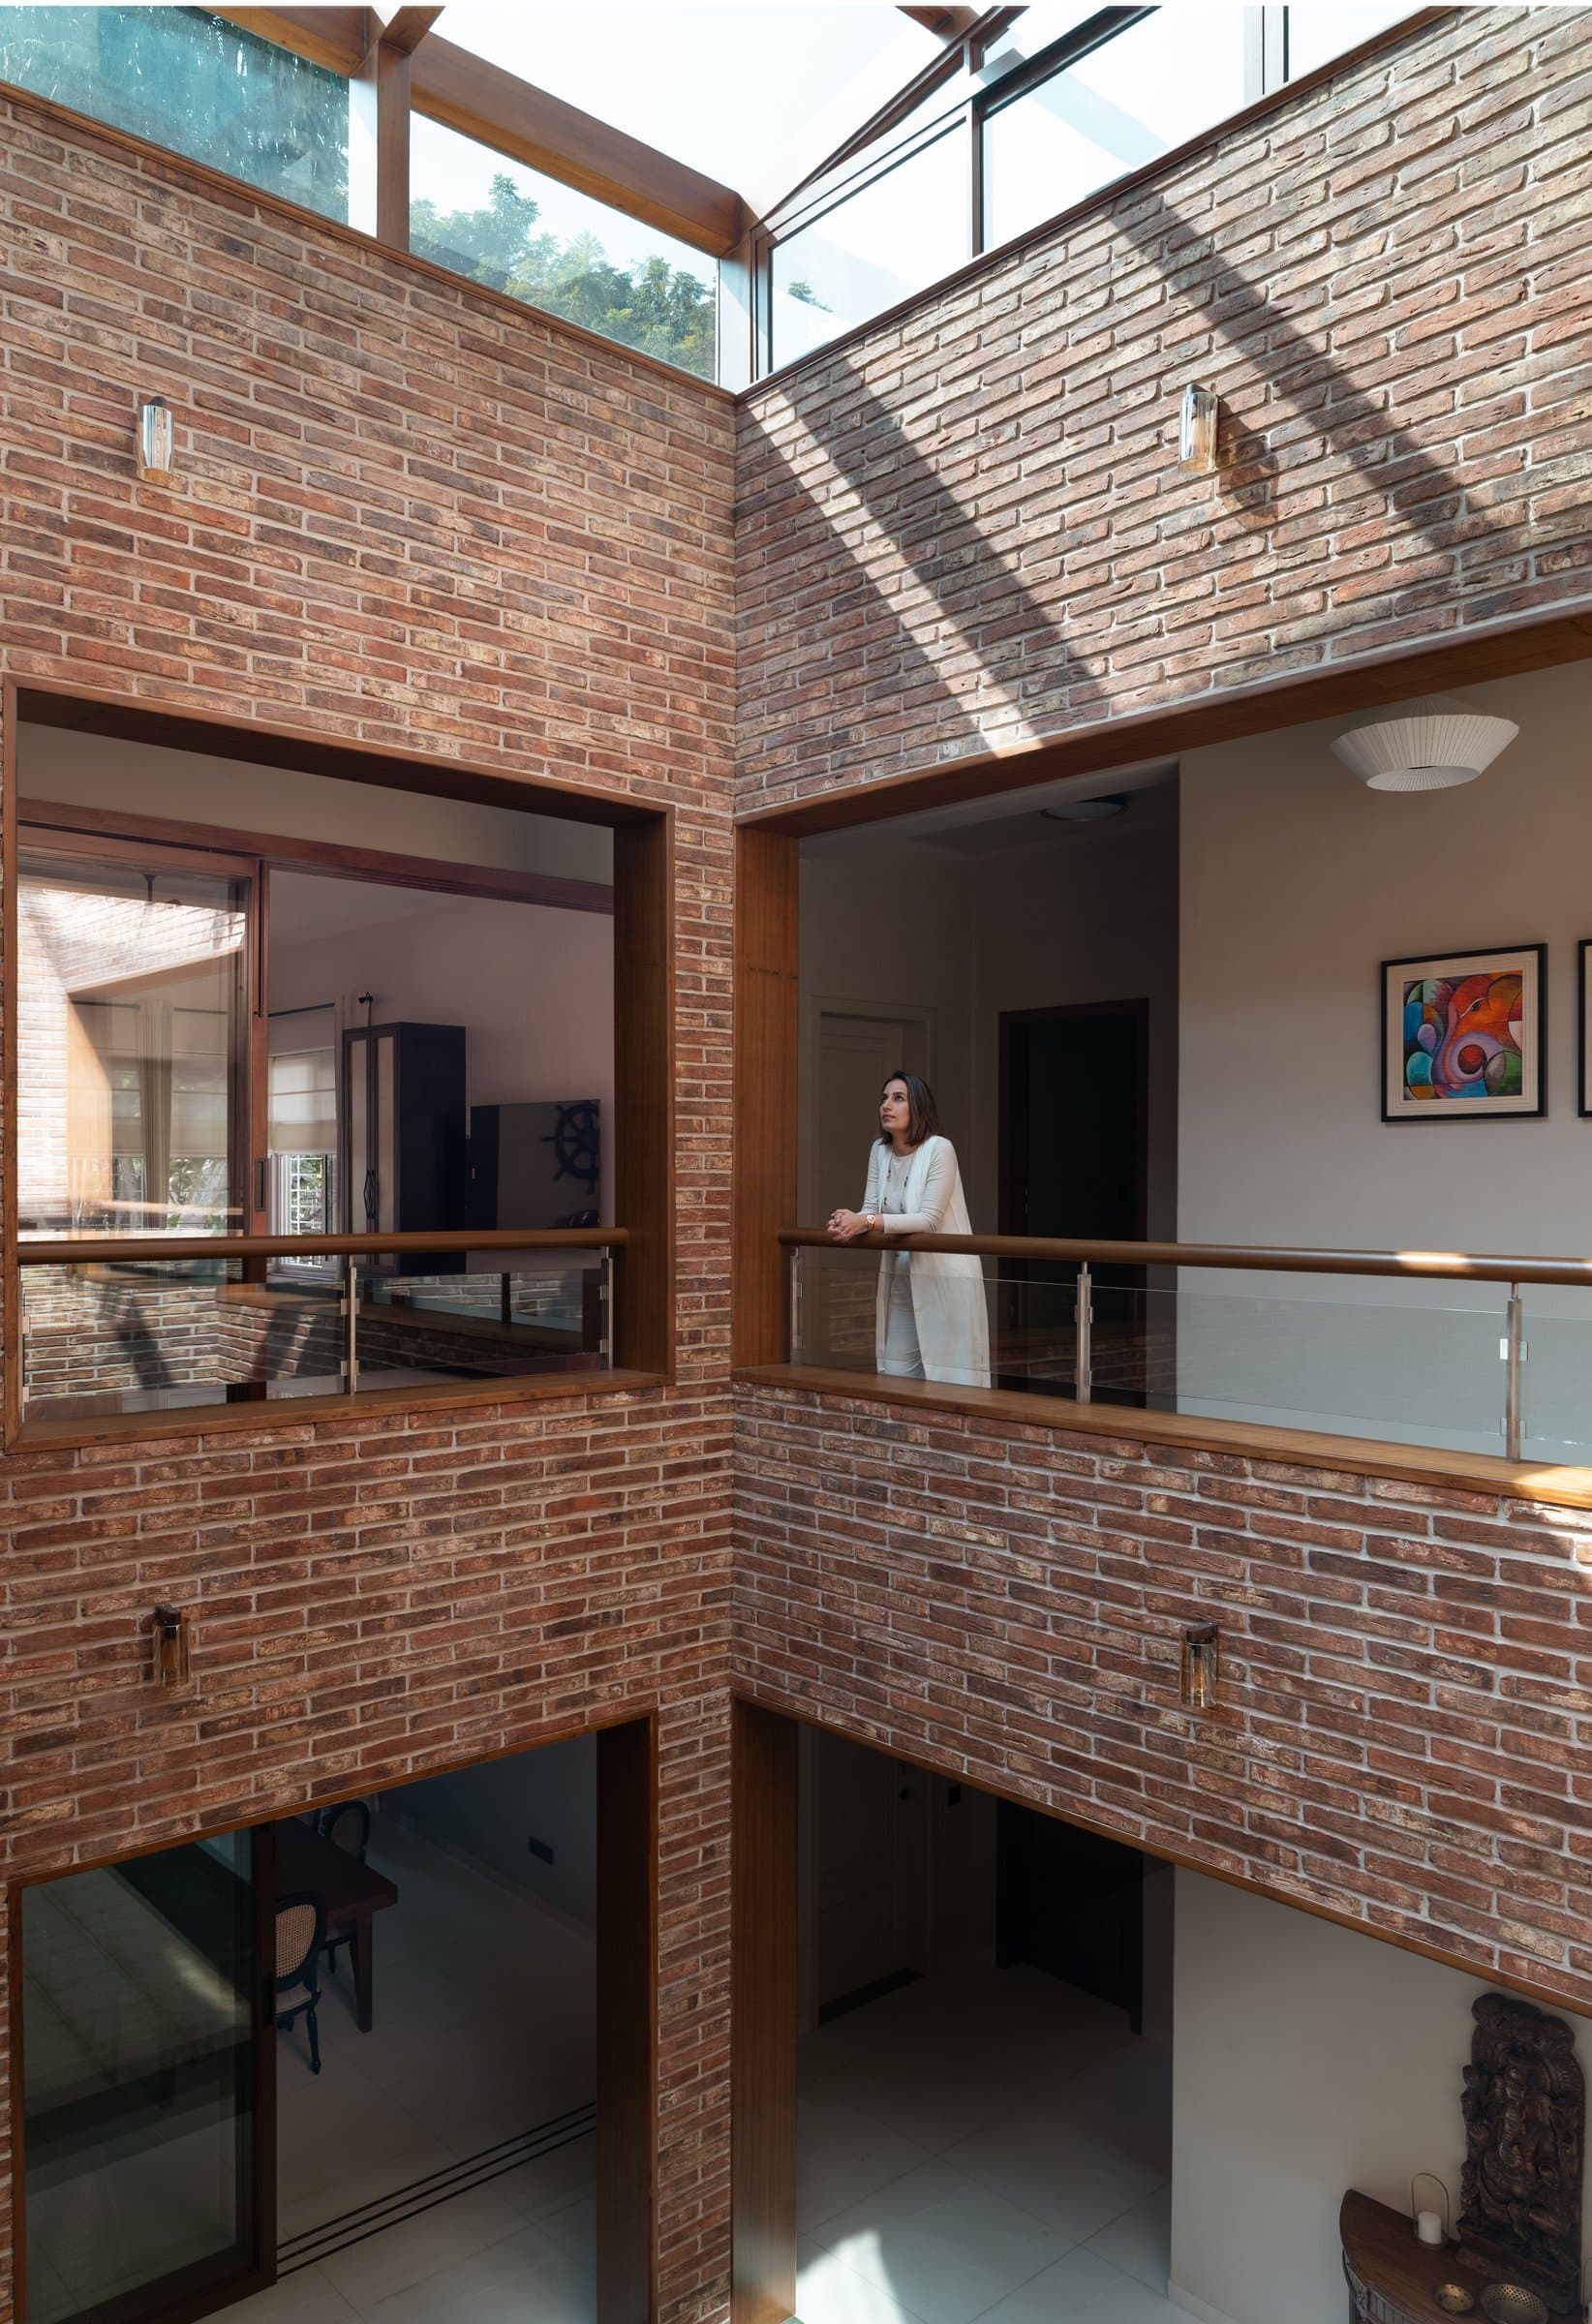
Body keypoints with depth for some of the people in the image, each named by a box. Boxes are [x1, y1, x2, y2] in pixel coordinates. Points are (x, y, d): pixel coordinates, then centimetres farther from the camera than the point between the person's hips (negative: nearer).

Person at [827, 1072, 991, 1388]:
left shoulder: (939, 1149, -14)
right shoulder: (880, 1150, 6)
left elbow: (929, 1220, -20)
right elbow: (871, 1210, 2)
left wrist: (868, 1222, -28)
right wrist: (850, 1222, -21)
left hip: (944, 1279, -6)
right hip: (901, 1279, 6)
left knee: (947, 1377, -3)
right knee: (895, 1379, 7)